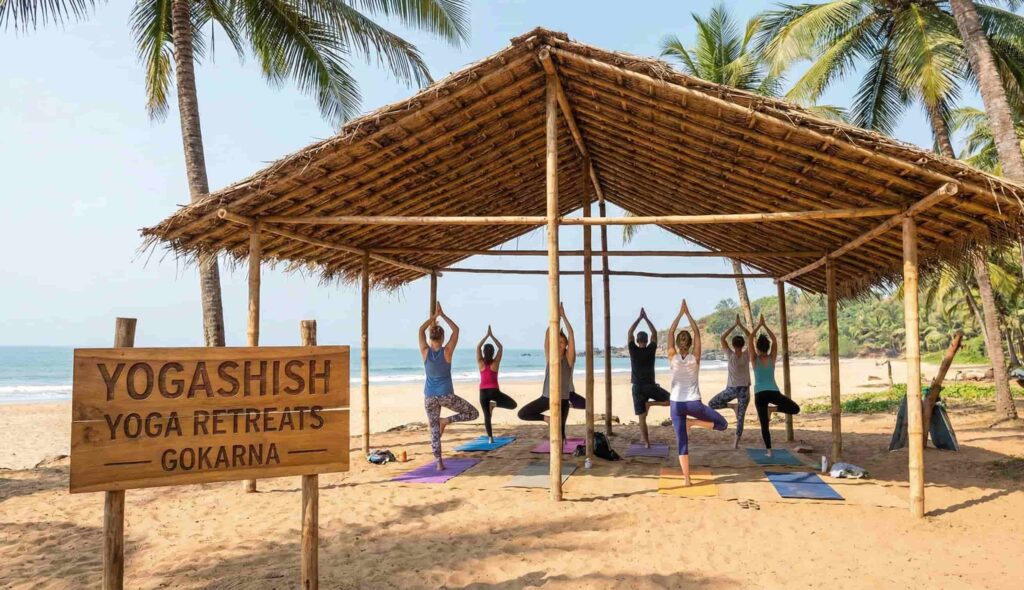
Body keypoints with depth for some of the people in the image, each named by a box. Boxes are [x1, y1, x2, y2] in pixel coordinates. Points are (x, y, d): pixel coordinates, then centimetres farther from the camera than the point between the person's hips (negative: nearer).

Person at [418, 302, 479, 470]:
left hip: (430, 397, 3)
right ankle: (446, 420, -3)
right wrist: (442, 315, 5)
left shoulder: (425, 351, -6)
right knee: (473, 413, 12)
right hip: (446, 395, -3)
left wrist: (434, 315, 12)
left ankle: (439, 463, 5)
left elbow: (421, 330, 9)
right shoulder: (447, 351, -10)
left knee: (434, 431, 10)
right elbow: (456, 330, 1)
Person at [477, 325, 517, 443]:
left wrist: (487, 335, 4)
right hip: (494, 391, -2)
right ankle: (494, 404, -13)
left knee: (486, 415, 9)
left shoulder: (480, 363, -1)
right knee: (512, 404, 7)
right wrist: (492, 336, 4)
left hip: (483, 392, 2)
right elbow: (501, 347, 3)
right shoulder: (496, 362, -4)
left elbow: (478, 347, 5)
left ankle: (490, 438, 2)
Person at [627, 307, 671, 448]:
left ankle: (646, 443, 2)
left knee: (642, 418, 6)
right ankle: (650, 403, -2)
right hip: (651, 386, -1)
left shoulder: (633, 351, -4)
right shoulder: (651, 350, -3)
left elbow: (629, 333, 6)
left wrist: (640, 318, 9)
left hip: (638, 387, 1)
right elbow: (655, 333, 9)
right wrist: (646, 318, 12)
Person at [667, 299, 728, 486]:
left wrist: (680, 313, 4)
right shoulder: (695, 358, -6)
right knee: (722, 424, 16)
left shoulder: (673, 358, -5)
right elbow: (697, 333, 0)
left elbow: (670, 333, 2)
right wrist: (688, 314, 4)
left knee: (682, 443, 6)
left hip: (676, 404, 2)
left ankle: (686, 478, 2)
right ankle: (692, 422, -3)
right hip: (694, 403, -2)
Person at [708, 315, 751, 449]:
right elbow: (749, 337, 4)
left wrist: (734, 325, -6)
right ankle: (736, 443, 5)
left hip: (732, 389, -2)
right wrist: (740, 324, 1)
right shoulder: (747, 356, -7)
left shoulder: (730, 355, -11)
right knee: (740, 417, 8)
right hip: (744, 389, 3)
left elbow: (722, 338, -6)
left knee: (711, 404, 16)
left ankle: (734, 406, 1)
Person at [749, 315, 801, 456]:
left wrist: (758, 325, 6)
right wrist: (765, 325, 9)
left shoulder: (754, 359, -1)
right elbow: (775, 341, 10)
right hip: (773, 392, 0)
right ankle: (773, 409, -10)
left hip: (760, 394, 0)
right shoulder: (772, 358, 2)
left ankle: (768, 450, -3)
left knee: (764, 424, 4)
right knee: (795, 408, 11)